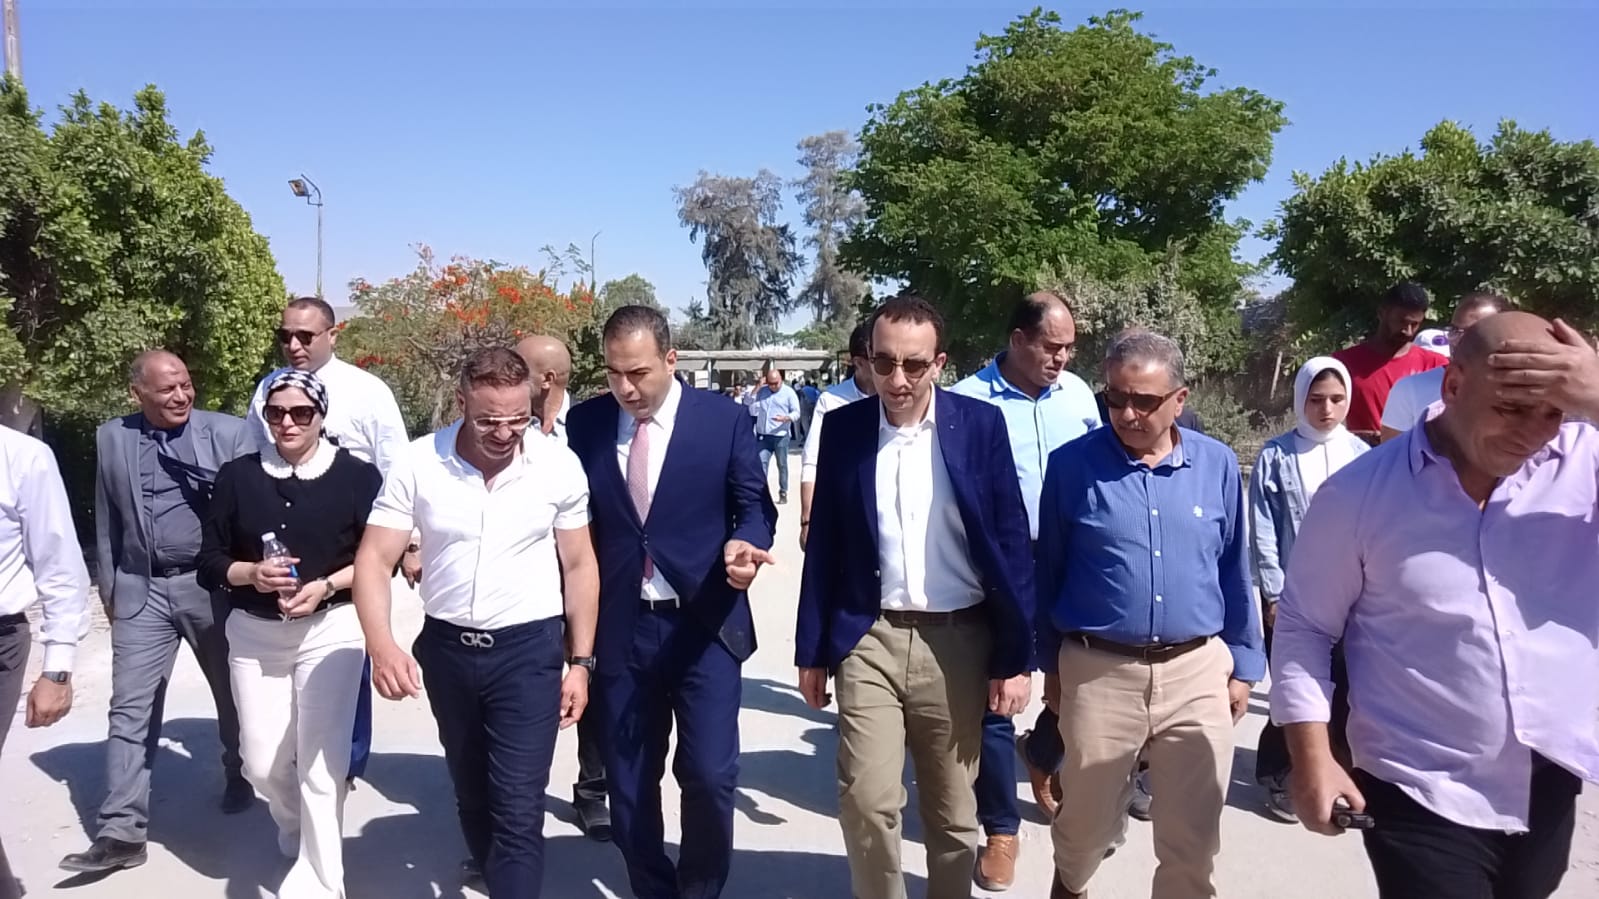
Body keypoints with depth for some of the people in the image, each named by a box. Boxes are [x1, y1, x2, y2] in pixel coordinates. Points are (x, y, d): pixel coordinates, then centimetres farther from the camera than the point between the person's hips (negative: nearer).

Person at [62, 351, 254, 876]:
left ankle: (240, 777, 38)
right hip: (141, 590, 2)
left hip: (212, 584, -1)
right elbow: (107, 522, 10)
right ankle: (122, 833, 4)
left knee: (231, 693, 14)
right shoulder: (111, 438, 5)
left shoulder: (228, 432, -4)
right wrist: (108, 589, 11)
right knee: (130, 710, -1)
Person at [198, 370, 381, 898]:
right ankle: (295, 827, 43)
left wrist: (325, 585, -16)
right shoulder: (237, 476, 2)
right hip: (254, 634, 4)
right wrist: (251, 573, -14)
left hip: (330, 629, -3)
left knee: (320, 758, -5)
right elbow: (209, 562, 5)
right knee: (262, 763, 10)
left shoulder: (356, 476, -6)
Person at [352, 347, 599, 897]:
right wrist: (381, 645, -26)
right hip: (447, 648, 3)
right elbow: (374, 561, -9)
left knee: (518, 809, -5)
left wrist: (581, 662, 0)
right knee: (471, 793, 22)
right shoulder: (417, 464, -11)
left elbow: (579, 566, -1)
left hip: (529, 649, -2)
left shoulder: (559, 466, -11)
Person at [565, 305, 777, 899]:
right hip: (618, 627, 2)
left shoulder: (724, 420, -4)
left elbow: (754, 506, 2)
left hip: (704, 624, -2)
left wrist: (742, 546, -20)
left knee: (710, 775, -4)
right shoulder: (584, 423, 2)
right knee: (628, 783, 11)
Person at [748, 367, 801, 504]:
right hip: (763, 435, 3)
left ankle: (783, 492, 15)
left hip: (781, 436, -3)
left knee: (782, 465, 5)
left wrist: (785, 418, -24)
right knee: (761, 463, -5)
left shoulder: (789, 392, 0)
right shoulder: (761, 391, 11)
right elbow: (752, 411, 11)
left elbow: (796, 413, -3)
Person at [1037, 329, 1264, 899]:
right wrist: (1051, 664, 8)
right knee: (1089, 820, 16)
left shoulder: (1217, 464, 0)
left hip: (1199, 670, 1)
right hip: (1098, 671, -1)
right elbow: (1048, 572, 3)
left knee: (1193, 839, 10)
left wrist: (1243, 663, 10)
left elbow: (1234, 572, 8)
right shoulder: (1072, 464, -6)